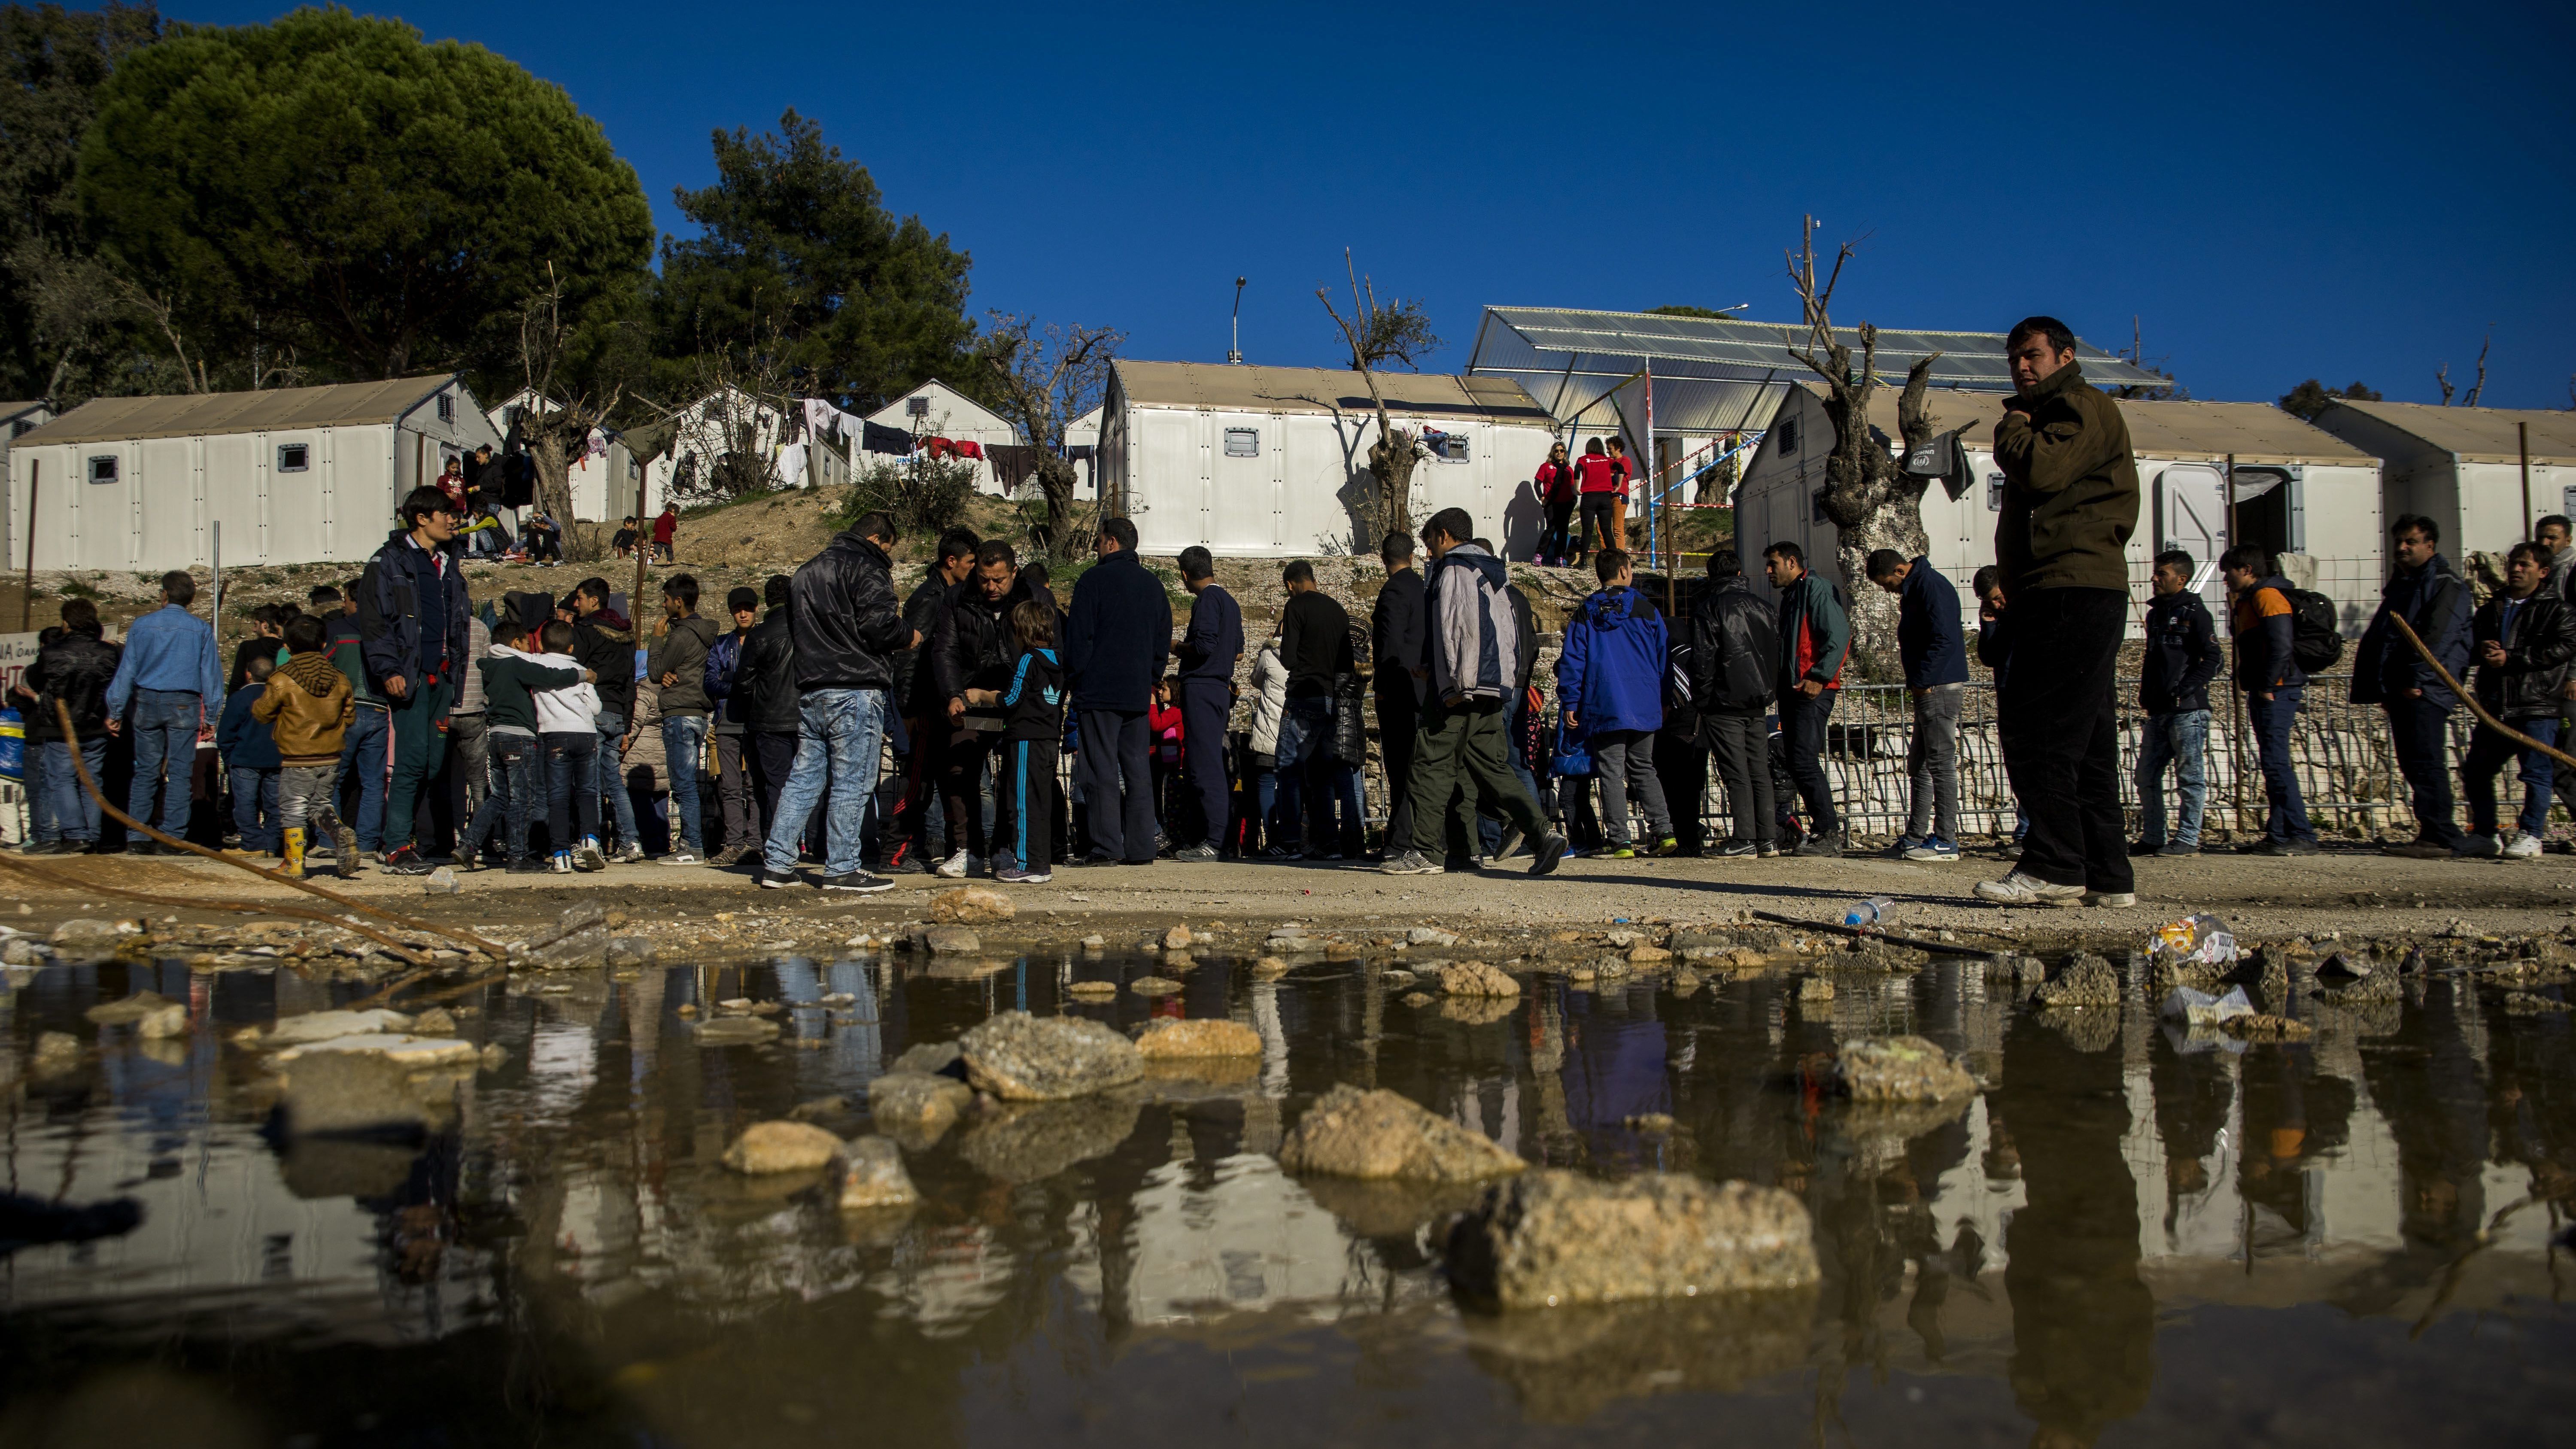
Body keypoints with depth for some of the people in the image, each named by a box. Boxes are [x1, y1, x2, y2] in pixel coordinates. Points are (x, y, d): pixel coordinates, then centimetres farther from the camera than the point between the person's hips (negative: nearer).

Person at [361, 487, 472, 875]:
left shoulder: (448, 564, 20)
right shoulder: (390, 561, -1)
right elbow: (374, 620, -8)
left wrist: (458, 667, 15)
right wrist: (388, 670, -17)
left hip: (441, 675, 7)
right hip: (409, 676, -7)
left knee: (435, 762, 6)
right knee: (411, 759, -11)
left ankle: (409, 836, 16)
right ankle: (397, 850, -8)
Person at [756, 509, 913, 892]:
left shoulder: (807, 571, 21)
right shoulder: (866, 567, -6)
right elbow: (878, 624, -18)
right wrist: (908, 637, 2)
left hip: (810, 689, 8)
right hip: (856, 689, -8)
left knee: (804, 778, 11)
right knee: (852, 783, -3)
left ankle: (777, 864, 11)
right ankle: (842, 870, -2)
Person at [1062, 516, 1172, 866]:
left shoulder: (1093, 581, -5)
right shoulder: (1153, 585, 13)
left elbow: (1078, 638, -7)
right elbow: (1163, 641, 15)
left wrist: (1075, 679, 2)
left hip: (1099, 692, -5)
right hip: (1138, 693, 6)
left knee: (1102, 771, -3)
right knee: (1138, 770, 7)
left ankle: (1106, 848, -6)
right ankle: (1140, 849, 6)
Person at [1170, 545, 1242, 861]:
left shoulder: (1207, 600, -11)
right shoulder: (1228, 601, 17)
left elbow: (1205, 645, -22)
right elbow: (1238, 652, 21)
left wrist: (1179, 649, -3)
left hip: (1202, 688, -10)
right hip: (1221, 687, 10)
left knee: (1206, 767, -10)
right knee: (1194, 767, 14)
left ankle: (1213, 842, -11)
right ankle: (1212, 837, 16)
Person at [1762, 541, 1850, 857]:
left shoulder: (1816, 589, -7)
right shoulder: (1791, 596, 23)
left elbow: (1838, 635, -17)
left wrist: (1819, 677, -21)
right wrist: (1782, 684, 16)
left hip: (1814, 691, -10)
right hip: (1794, 690, 10)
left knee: (1804, 761, -14)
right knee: (1798, 763, 8)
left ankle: (1830, 834, -11)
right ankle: (1824, 829, 13)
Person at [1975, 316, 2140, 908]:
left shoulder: (2085, 408, -1)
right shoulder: (2051, 416, 30)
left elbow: (2041, 470, -18)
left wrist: (2012, 427, 0)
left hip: (2075, 587, -10)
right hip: (2055, 591, 10)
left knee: (2038, 732, -14)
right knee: (2086, 742, 8)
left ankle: (2054, 867, -14)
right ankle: (2106, 876, 10)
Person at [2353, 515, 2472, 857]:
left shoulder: (2446, 583, -4)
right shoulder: (2399, 585, 23)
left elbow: (2438, 638, -16)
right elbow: (2377, 639, 23)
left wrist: (2417, 680, -21)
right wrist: (2381, 688, 16)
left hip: (2426, 690, -9)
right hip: (2400, 690, 9)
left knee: (2427, 763, -11)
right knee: (2412, 765, 9)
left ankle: (2439, 839, -11)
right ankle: (2435, 835, 15)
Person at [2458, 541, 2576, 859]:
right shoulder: (2491, 608, 19)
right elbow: (2470, 639, 16)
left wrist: (2510, 658, -16)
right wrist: (2483, 650, -8)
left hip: (2537, 705, -6)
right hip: (2494, 707, 6)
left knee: (2536, 772, -6)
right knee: (2476, 772, 9)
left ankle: (2531, 837, 1)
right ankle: (2484, 835, 19)